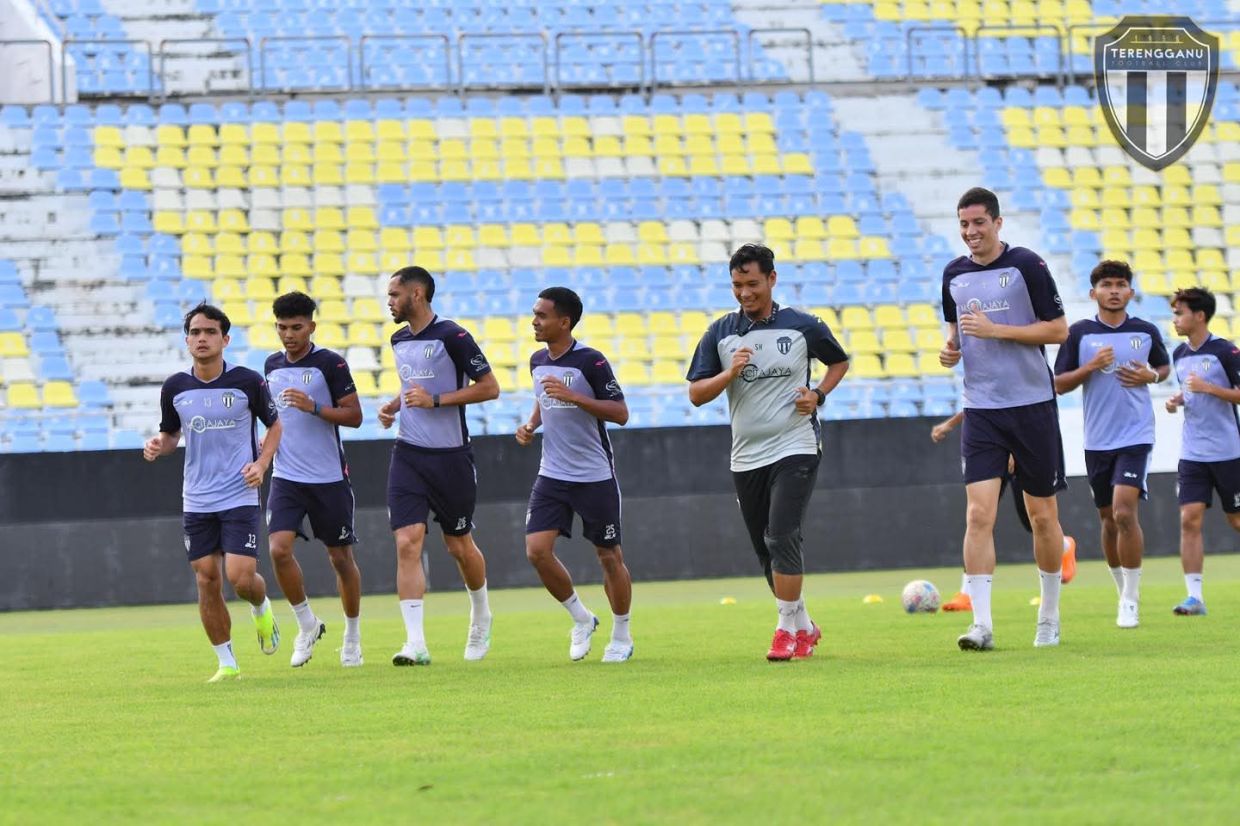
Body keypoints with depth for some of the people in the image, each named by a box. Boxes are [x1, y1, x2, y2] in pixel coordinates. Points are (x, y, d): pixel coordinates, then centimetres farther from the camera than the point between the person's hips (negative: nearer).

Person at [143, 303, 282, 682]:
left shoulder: (248, 381, -7)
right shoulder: (175, 387, 1)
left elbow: (275, 424, 7)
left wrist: (261, 463, -9)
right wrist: (158, 445, -8)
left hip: (239, 497, -3)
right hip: (196, 501, 3)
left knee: (241, 577, -12)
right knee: (207, 580, 0)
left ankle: (262, 609, 25)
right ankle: (226, 663, 12)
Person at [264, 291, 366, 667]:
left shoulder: (330, 363, -8)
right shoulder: (273, 365, 8)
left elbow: (354, 415, -10)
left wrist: (314, 407, -23)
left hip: (329, 478, -4)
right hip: (286, 477, 4)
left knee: (341, 557, 5)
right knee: (279, 549, -14)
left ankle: (352, 635, 23)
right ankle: (307, 625, 4)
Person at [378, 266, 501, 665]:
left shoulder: (452, 336, -11)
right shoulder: (400, 340, 11)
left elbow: (489, 387, -12)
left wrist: (435, 400, -18)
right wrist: (394, 405, 8)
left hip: (451, 456, -5)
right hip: (408, 455, 5)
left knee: (459, 545, 9)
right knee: (407, 543, -11)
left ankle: (481, 616, 38)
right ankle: (415, 643, -15)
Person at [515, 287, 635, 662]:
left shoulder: (591, 362, -14)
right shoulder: (538, 361, 7)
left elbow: (620, 413, -17)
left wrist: (573, 396, -26)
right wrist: (531, 425, 4)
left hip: (595, 476, -6)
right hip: (552, 476, 6)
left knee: (609, 556, 4)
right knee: (537, 550, -8)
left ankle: (622, 636, 21)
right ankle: (581, 619, 13)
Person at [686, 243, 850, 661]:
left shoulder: (803, 327, -1)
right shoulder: (720, 333, 3)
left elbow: (839, 361, 16)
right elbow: (696, 394, 0)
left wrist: (818, 394, -2)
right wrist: (731, 372, -17)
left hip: (795, 449, -4)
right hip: (746, 457, 4)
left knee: (782, 537, -19)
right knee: (766, 550, 8)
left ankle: (789, 630, -10)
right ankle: (804, 626, 25)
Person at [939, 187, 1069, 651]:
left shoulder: (1025, 265, -7)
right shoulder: (954, 274, 8)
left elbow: (1058, 329, -9)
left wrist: (995, 330, -17)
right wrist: (951, 349, 1)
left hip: (1033, 406, -3)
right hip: (981, 411, 3)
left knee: (1042, 515, 7)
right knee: (979, 514, -11)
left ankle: (1049, 617, 23)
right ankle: (981, 624, -15)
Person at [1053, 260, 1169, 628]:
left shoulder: (1146, 332, 3)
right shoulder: (1079, 333, 1)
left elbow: (1165, 366, 20)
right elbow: (1059, 384, 3)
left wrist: (1150, 376, -3)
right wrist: (1090, 368, -14)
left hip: (1135, 436, -2)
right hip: (1097, 441, 2)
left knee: (1124, 512, -17)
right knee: (1108, 519, 10)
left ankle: (1131, 600, -9)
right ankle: (1124, 592, 27)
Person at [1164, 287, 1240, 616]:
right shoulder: (1180, 354, 10)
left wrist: (1208, 388, -22)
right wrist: (1177, 400, 4)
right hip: (1192, 452, 5)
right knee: (1190, 519, -7)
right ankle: (1194, 596, -9)